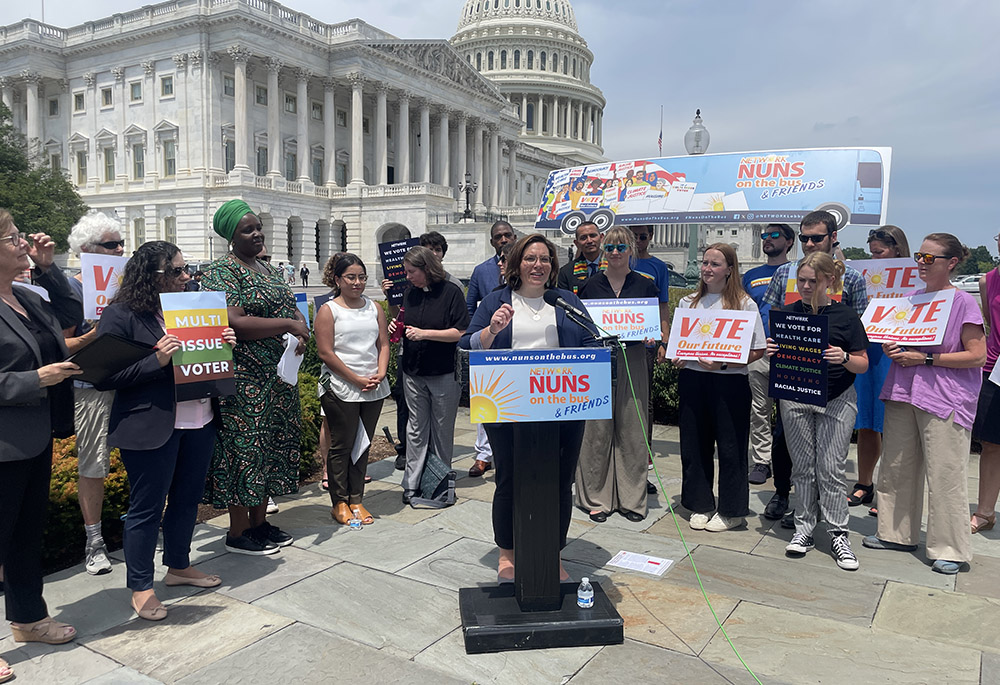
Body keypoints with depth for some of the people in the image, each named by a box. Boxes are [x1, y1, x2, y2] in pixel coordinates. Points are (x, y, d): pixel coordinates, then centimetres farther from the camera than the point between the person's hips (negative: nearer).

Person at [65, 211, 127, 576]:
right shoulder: (72, 288, -4)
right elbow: (61, 345, -6)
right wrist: (90, 337, -23)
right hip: (92, 387, -4)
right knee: (92, 466, 2)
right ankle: (94, 542, 15)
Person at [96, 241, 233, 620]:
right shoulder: (121, 314, -9)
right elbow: (103, 377, -14)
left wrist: (223, 343, 0)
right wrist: (157, 360, -24)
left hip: (198, 421, 7)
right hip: (151, 428, -6)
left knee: (187, 499, 17)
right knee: (147, 508, 5)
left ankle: (179, 565, 37)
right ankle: (140, 587, 21)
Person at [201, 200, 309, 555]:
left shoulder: (267, 268, 16)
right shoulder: (222, 270, -11)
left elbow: (289, 308, 19)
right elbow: (235, 323, -23)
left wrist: (301, 331, -4)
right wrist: (288, 324, -19)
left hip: (276, 376, 9)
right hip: (243, 379, -9)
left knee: (271, 445, 13)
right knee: (244, 448, -2)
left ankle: (259, 521, 26)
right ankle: (238, 532, 10)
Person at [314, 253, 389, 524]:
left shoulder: (374, 308, 11)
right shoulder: (328, 310, -3)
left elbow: (383, 344, 11)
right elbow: (325, 352, -10)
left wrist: (380, 374, -7)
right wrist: (356, 379, -13)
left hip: (374, 389, 5)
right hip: (340, 389, -5)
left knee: (363, 445, 11)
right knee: (342, 445, 2)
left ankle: (356, 499, 21)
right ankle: (339, 502, 15)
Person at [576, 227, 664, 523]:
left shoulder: (645, 285, 7)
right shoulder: (590, 285, 6)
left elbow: (658, 325, 11)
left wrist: (654, 339, -9)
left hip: (632, 362, 1)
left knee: (632, 429, 3)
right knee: (597, 429, 1)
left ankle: (631, 498, 15)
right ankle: (595, 497, 12)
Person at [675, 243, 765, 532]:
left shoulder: (744, 304, -2)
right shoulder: (687, 302, 11)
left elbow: (757, 350, -5)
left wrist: (724, 364, -18)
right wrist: (677, 357, -3)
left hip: (730, 382, -4)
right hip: (692, 380, 4)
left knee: (730, 448, 3)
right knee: (694, 445, 8)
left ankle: (732, 511, 18)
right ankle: (700, 505, 23)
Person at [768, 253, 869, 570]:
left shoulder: (845, 315, -2)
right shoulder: (788, 313, 5)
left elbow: (863, 364, -1)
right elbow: (778, 356, 10)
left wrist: (844, 359, -21)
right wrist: (771, 352, -12)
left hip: (836, 401, -2)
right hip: (795, 398, 3)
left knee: (831, 469, -1)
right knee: (802, 467, 8)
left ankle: (838, 535, 12)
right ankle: (804, 529, 19)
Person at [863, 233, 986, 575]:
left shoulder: (963, 302, -6)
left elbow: (977, 356, -10)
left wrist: (926, 359, -15)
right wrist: (891, 349, 0)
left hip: (945, 399, -6)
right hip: (903, 393, 6)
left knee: (945, 475, -2)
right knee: (895, 467, 11)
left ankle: (951, 549, 12)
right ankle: (897, 533, 26)